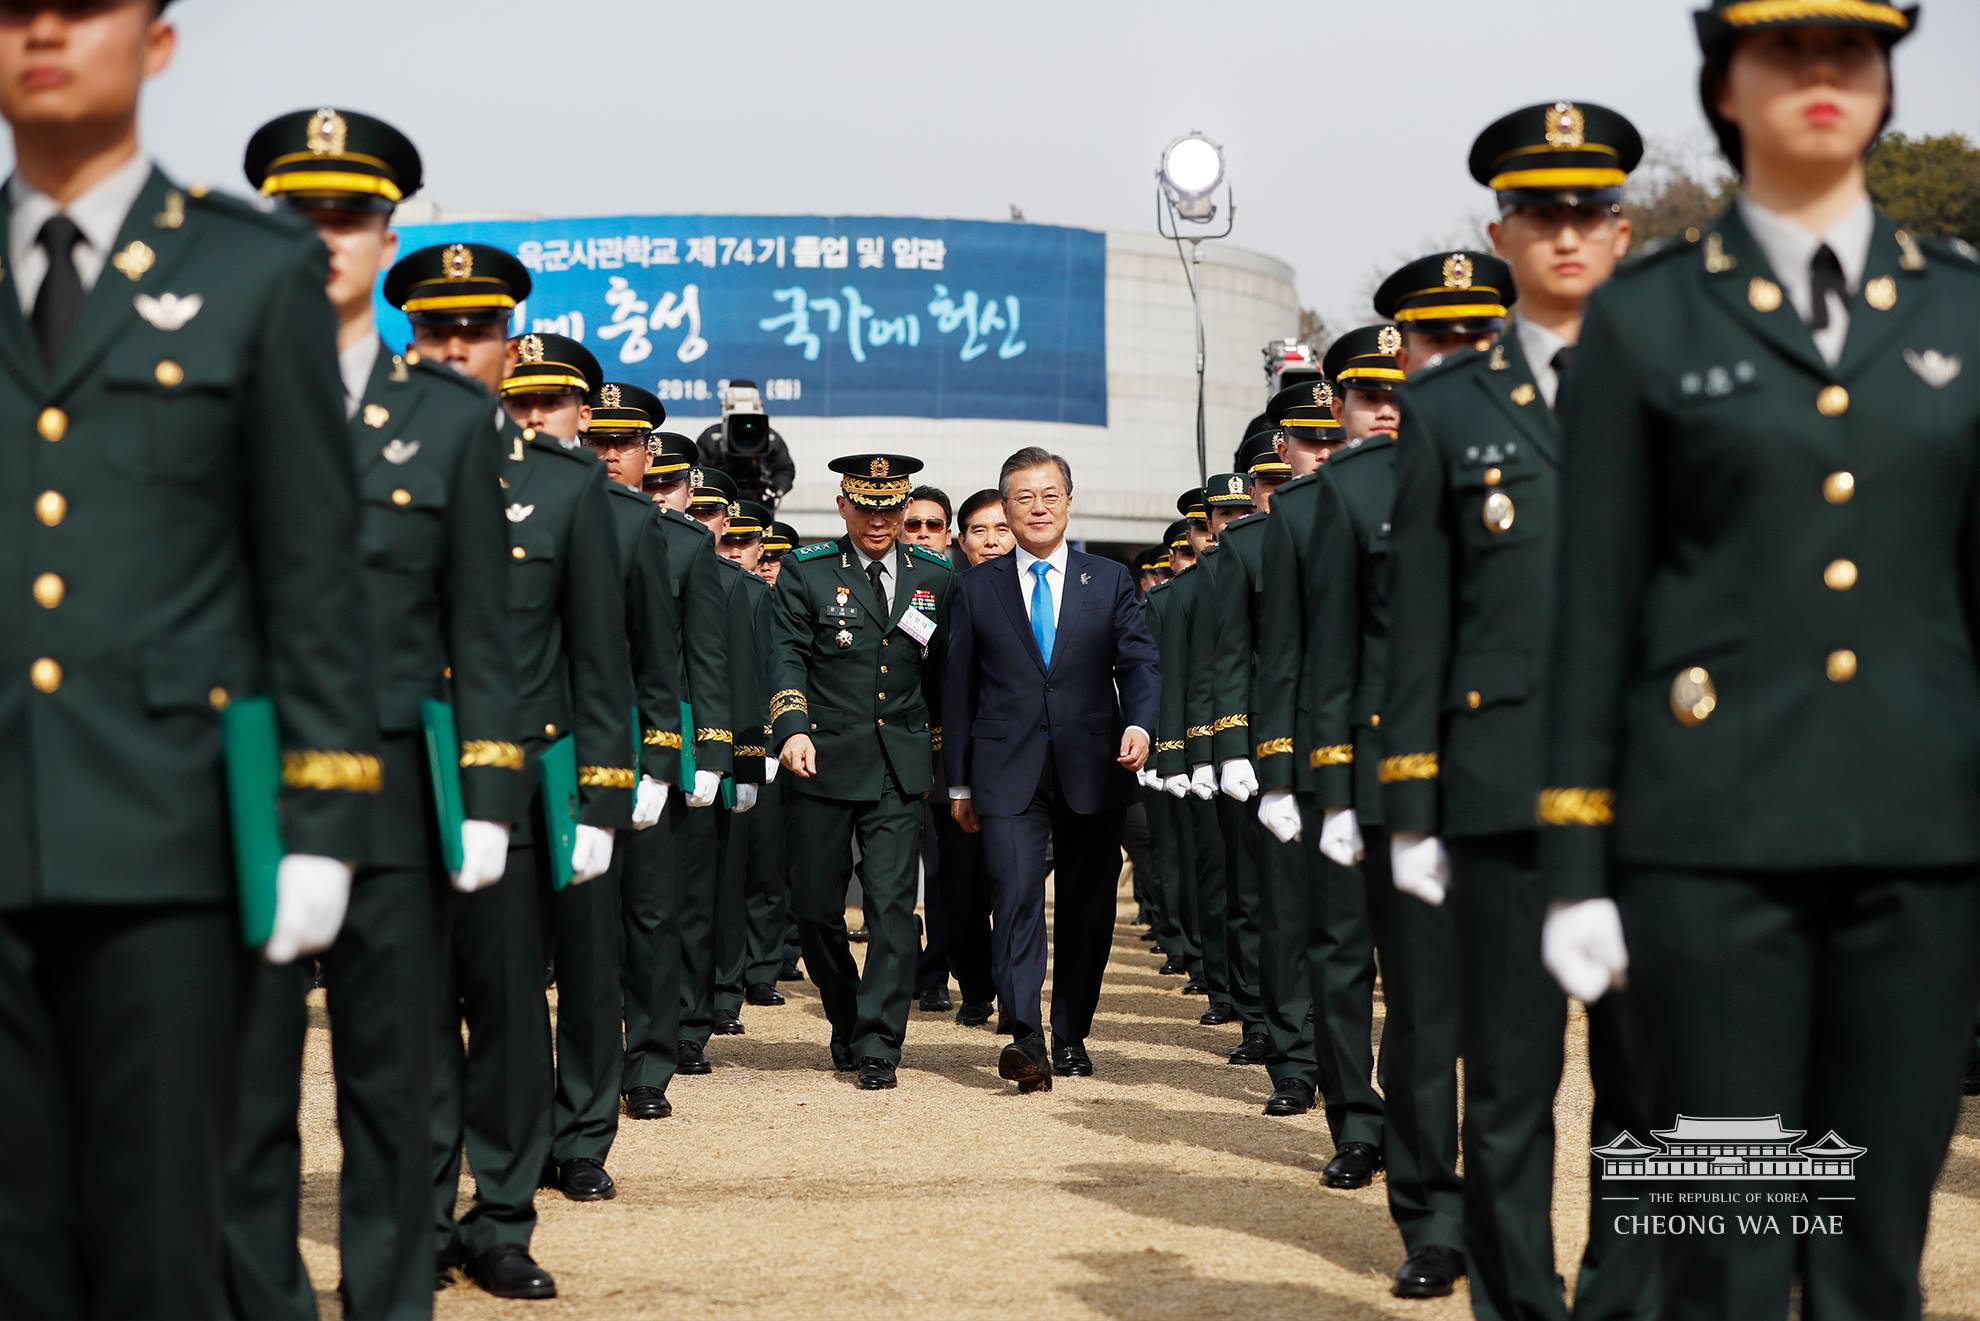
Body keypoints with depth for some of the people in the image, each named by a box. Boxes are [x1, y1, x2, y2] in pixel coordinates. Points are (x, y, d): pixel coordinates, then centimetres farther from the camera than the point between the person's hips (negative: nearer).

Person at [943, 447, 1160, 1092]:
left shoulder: (1110, 579, 9)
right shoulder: (977, 587, 9)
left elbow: (1139, 662, 4)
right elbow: (958, 687, 10)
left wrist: (1139, 723, -16)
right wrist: (959, 781, 8)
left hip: (1093, 771, 1)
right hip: (1009, 773, -1)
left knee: (1087, 909, 6)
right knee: (1016, 897, -15)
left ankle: (1071, 1034, 19)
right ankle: (1025, 1039, -22)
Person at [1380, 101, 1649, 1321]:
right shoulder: (1449, 407, 10)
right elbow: (1420, 616, 7)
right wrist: (1413, 804, 2)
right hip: (1504, 792, 0)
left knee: (1650, 1083, 2)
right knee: (1508, 1092, 2)